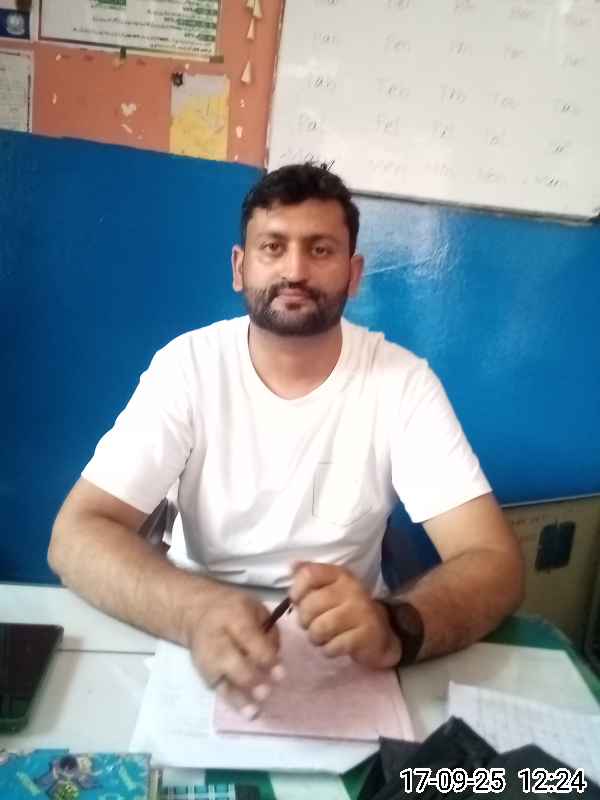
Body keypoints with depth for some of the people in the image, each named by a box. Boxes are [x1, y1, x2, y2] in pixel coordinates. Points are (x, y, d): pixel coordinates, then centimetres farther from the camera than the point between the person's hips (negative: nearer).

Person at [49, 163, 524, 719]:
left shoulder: (403, 381, -14)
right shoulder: (188, 365, -13)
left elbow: (494, 562, -18)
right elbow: (76, 534, -18)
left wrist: (393, 627, -38)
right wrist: (195, 609, -37)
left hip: (345, 656, -1)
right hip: (199, 633, 1)